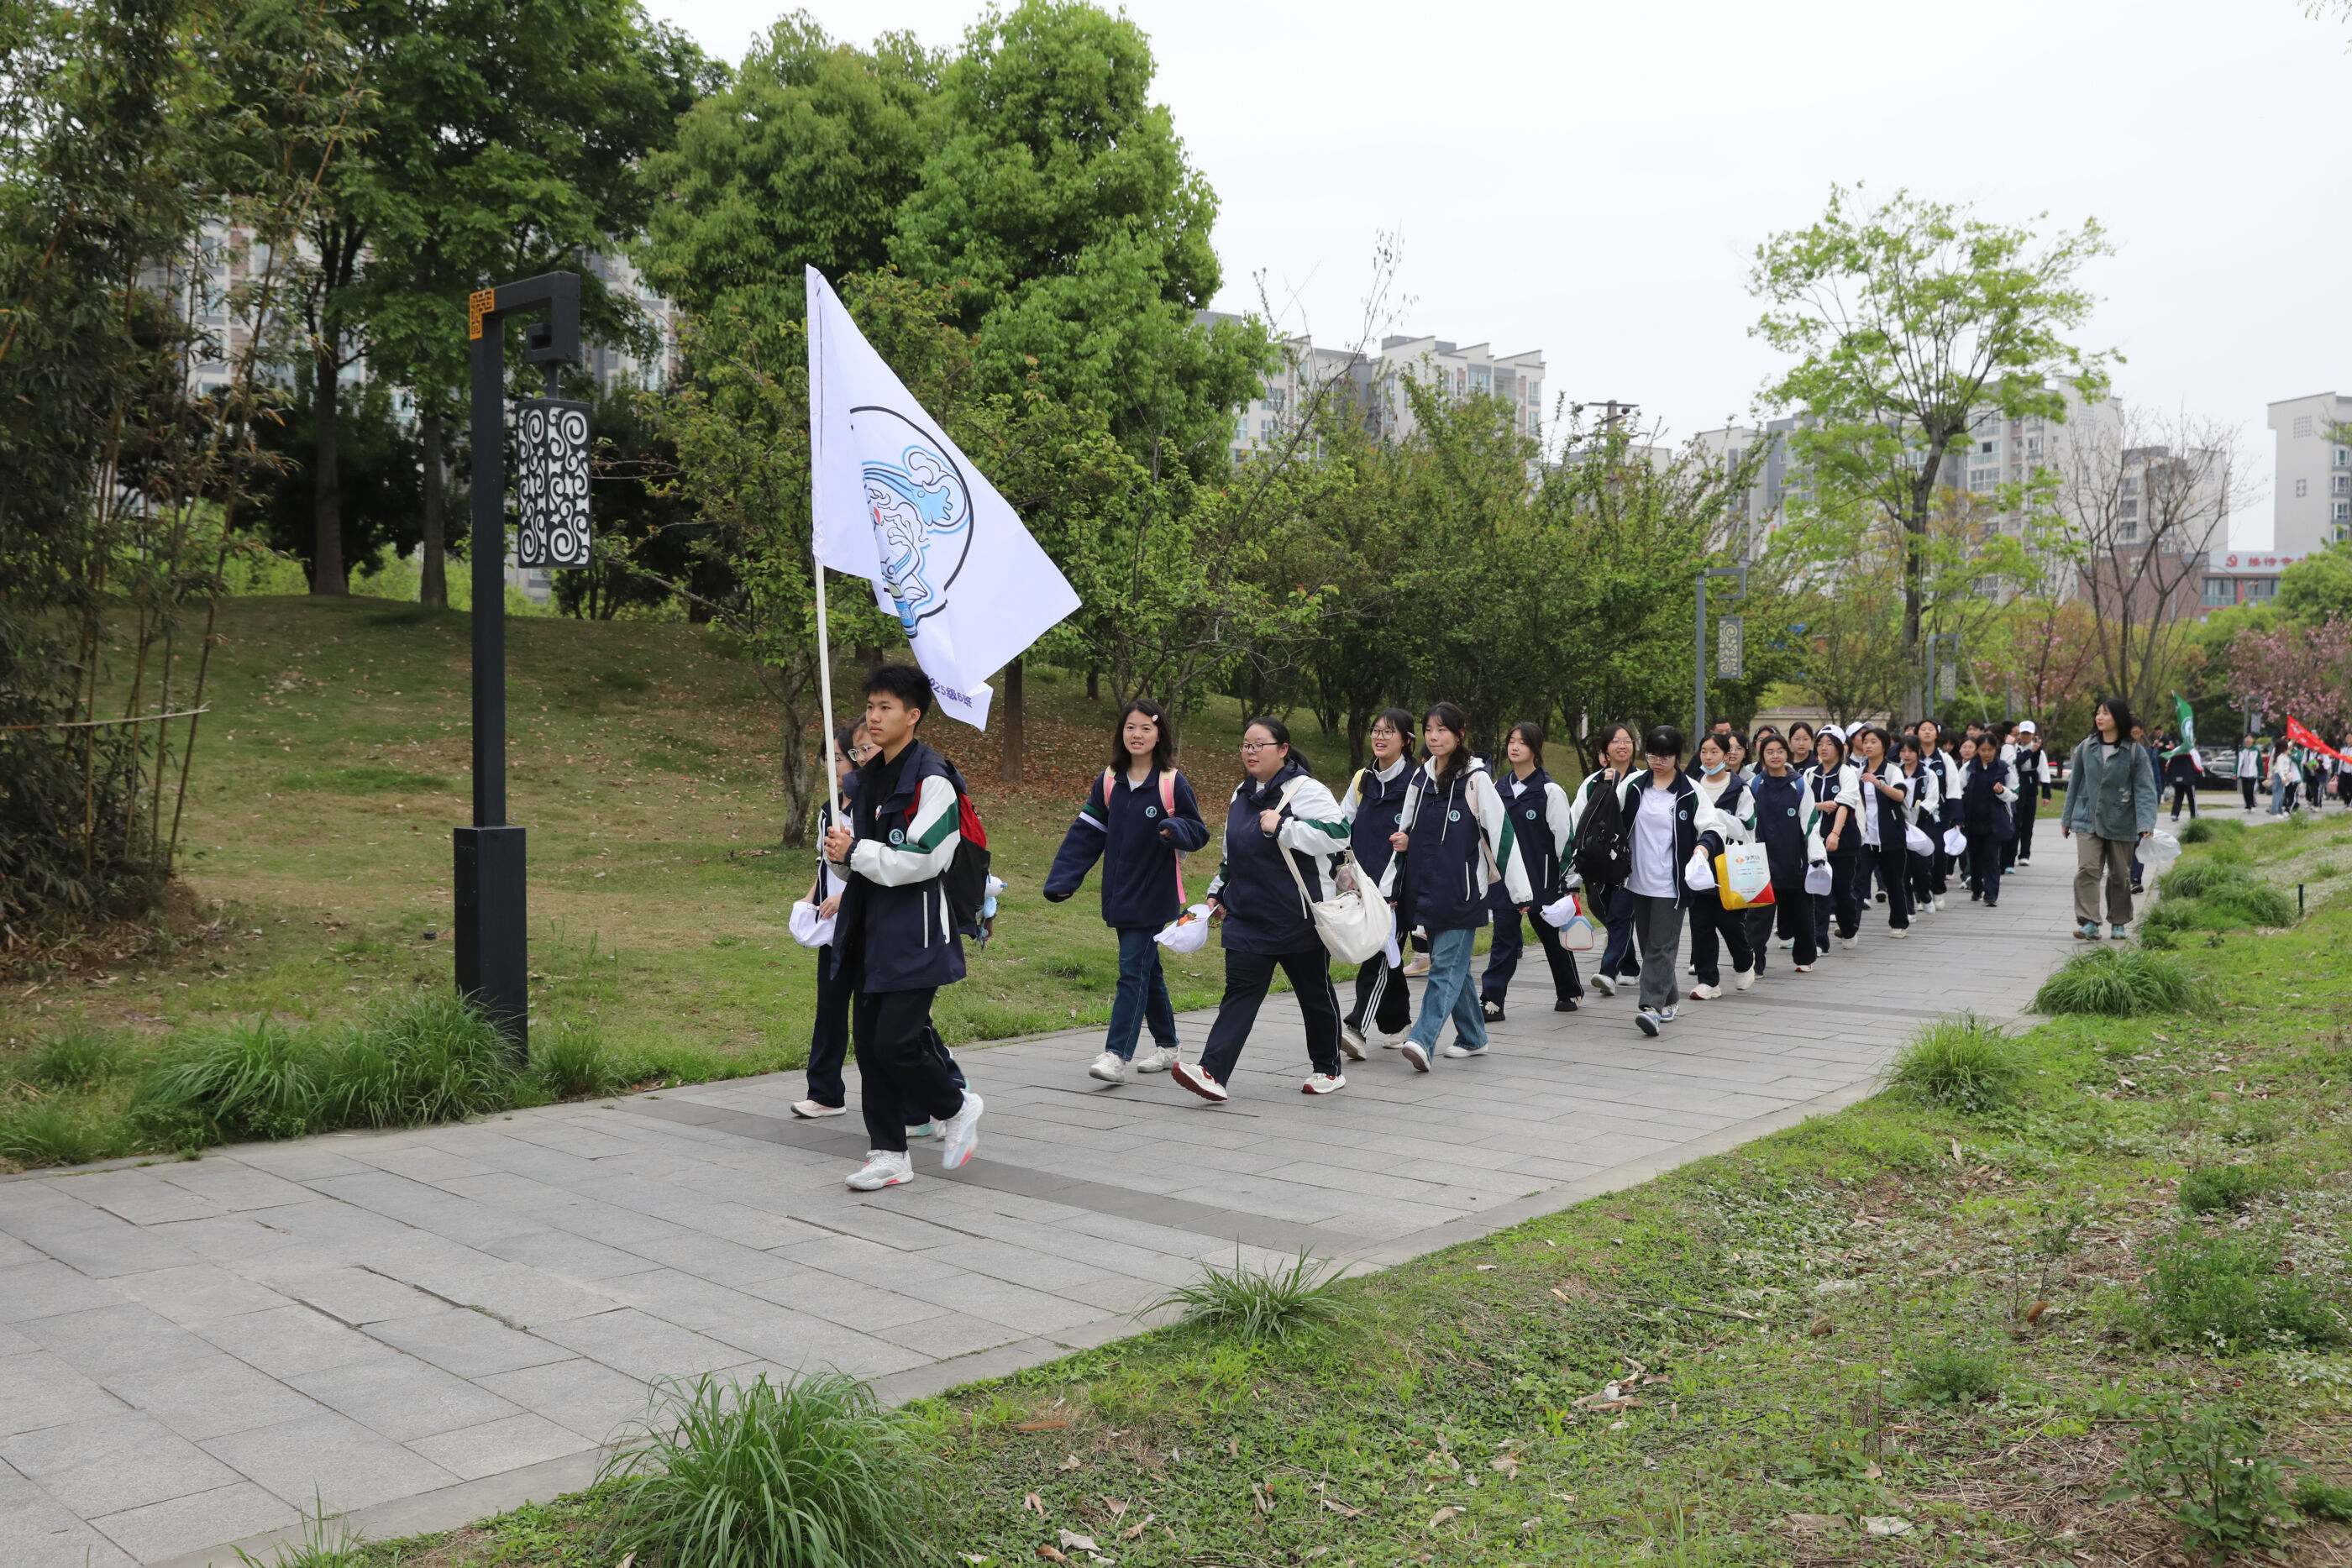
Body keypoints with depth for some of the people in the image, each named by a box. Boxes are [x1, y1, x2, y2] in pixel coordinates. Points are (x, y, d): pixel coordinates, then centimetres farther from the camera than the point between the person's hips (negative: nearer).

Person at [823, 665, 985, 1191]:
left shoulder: (932, 780, -13)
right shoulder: (869, 776, 14)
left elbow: (922, 860, -21)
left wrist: (854, 852, -14)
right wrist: (840, 853, -3)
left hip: (916, 935, -8)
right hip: (871, 931, 8)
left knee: (896, 1041, -12)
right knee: (869, 1041, 8)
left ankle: (957, 1108, 15)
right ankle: (889, 1154, 19)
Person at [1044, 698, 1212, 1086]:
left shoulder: (1173, 782, -9)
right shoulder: (1109, 781, 4)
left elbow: (1199, 833, -5)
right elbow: (1086, 833, 4)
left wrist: (1176, 830, -28)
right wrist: (1061, 880, -3)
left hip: (1155, 896, -5)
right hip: (1120, 895, 5)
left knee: (1133, 970, -10)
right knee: (1147, 970, 14)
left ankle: (1117, 1054, -10)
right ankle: (1167, 1046, 27)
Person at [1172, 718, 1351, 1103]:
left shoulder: (1305, 791, -11)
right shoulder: (1242, 795, 12)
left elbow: (1338, 834, -26)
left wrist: (1282, 827, -27)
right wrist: (1219, 892, 22)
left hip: (1300, 919, -5)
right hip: (1247, 917, 6)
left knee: (1315, 992, 11)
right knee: (1239, 993, -5)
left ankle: (1328, 1070, 29)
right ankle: (1214, 1074, -14)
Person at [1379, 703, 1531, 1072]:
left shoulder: (1475, 779, -8)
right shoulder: (1421, 777, 11)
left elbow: (1501, 833, -9)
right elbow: (1406, 831, 21)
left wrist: (1519, 892, -9)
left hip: (1463, 890, -6)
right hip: (1425, 887, 6)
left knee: (1446, 966, -10)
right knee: (1455, 965, 14)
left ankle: (1423, 1041, -20)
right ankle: (1473, 1037, 26)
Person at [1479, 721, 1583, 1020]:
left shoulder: (1549, 790, -8)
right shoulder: (1499, 789, 7)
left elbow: (1564, 836, -7)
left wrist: (1566, 877, -7)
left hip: (1541, 878, -4)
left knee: (1553, 935, 11)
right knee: (1503, 939, -3)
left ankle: (1570, 992, 31)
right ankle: (1492, 1001, -7)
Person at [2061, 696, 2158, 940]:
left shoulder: (2135, 752, -4)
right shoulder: (2086, 748, 5)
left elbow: (2145, 790, -8)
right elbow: (2075, 784, 12)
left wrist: (2146, 824, -19)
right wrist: (2067, 819, 14)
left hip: (2121, 824, -1)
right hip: (2088, 821, 1)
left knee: (2120, 875, 10)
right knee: (2087, 870, -13)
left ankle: (2119, 923, 24)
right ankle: (2088, 923, -16)